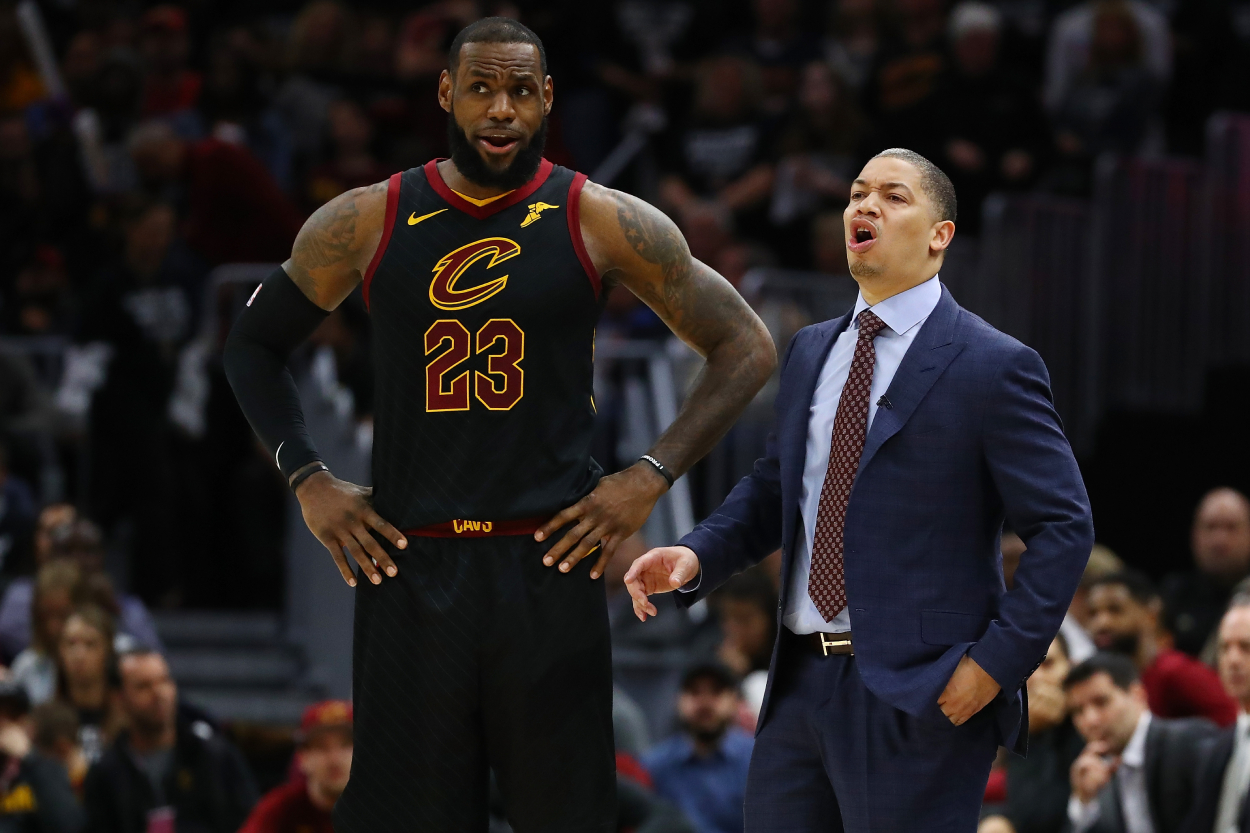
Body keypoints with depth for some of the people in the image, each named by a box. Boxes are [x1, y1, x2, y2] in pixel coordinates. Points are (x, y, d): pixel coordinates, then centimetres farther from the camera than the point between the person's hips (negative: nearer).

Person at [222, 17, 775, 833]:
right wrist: (309, 481, 6)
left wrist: (651, 477, -4)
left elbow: (746, 347, 5)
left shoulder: (602, 223, 0)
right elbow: (253, 345, 18)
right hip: (409, 567, 1)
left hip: (549, 561, -1)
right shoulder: (366, 223, 5)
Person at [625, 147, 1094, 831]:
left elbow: (1063, 526, -9)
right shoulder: (811, 352, 15)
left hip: (918, 696, -7)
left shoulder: (993, 367, -7)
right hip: (801, 683, 7)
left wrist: (997, 662, -15)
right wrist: (696, 556, 3)